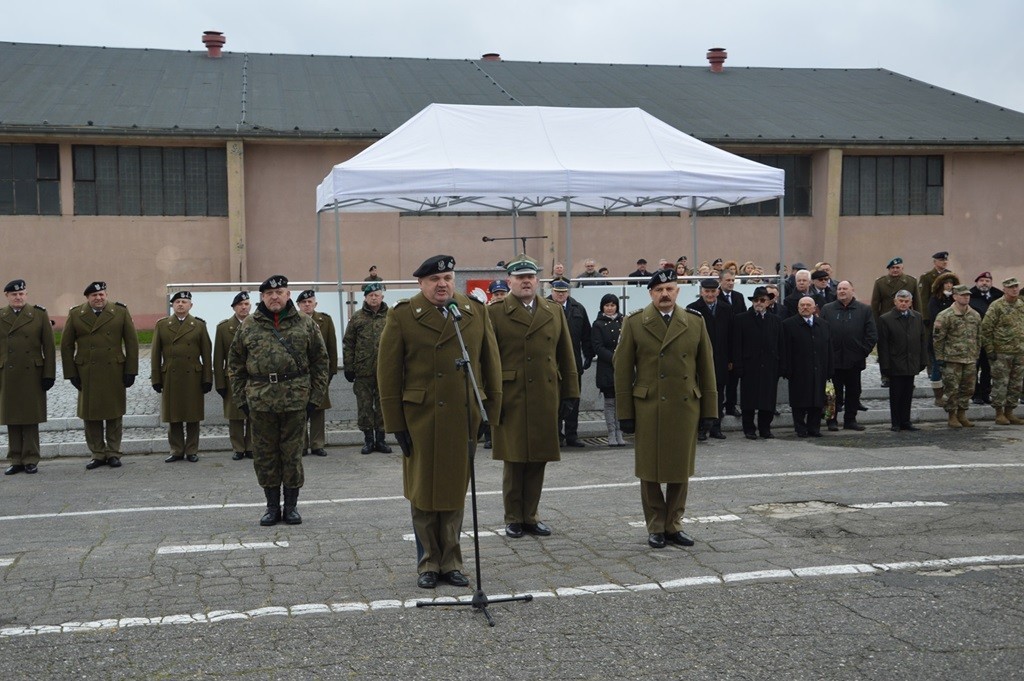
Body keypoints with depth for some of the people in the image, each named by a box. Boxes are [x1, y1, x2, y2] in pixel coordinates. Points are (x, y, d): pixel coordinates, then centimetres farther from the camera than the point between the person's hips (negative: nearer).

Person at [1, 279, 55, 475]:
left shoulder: (39, 315, 4)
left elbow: (49, 347, 2)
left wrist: (49, 374, -4)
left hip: (32, 375, -1)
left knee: (31, 419, 2)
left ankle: (31, 460, 8)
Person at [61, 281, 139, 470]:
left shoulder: (120, 312, 2)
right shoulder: (75, 315, 4)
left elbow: (132, 343, 2)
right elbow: (66, 346, 6)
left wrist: (131, 371, -3)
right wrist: (71, 373, 0)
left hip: (114, 373, -1)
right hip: (87, 374, 1)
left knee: (114, 415, 4)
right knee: (90, 415, 3)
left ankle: (113, 453, 13)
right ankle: (97, 454, 12)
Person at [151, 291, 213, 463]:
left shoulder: (199, 325, 5)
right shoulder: (161, 325, 7)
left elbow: (206, 354, 3)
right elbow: (155, 354, 6)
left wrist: (207, 379, -2)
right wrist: (156, 378, 1)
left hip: (193, 378, -1)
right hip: (170, 378, 1)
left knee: (193, 417, 4)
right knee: (173, 417, 6)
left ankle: (192, 451, 13)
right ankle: (176, 451, 14)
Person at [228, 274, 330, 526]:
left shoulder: (305, 324, 4)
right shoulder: (248, 326, 7)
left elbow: (320, 362, 5)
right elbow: (235, 364, 11)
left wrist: (316, 397, -1)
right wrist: (241, 399, 5)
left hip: (296, 400, -1)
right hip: (260, 401, 2)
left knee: (292, 455, 5)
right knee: (264, 456, 7)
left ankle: (291, 506, 17)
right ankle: (272, 507, 19)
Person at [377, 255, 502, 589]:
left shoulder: (476, 311, 6)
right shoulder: (402, 315, -2)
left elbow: (491, 364, 9)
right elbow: (388, 373, -2)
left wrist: (491, 415, 5)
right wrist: (396, 423, -5)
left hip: (464, 418, 2)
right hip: (420, 419, -2)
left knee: (455, 491, 9)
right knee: (423, 493, 7)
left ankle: (451, 562, 21)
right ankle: (427, 563, 20)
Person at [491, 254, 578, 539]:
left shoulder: (554, 312, 12)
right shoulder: (495, 313, 0)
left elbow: (566, 357, 13)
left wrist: (570, 393, 9)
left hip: (546, 400, 4)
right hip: (511, 400, -3)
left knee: (538, 461, 8)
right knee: (514, 461, 3)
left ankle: (531, 516, 21)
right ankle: (513, 519, 15)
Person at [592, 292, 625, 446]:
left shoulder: (624, 321, 11)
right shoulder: (598, 324, 1)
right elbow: (598, 347, -6)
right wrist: (614, 358, -16)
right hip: (606, 368, -2)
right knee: (609, 402, 1)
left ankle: (619, 433, 9)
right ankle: (611, 434, 6)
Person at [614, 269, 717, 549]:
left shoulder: (695, 323, 7)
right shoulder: (634, 323, 1)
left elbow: (706, 368, 8)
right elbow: (622, 370, 0)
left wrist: (710, 410, 4)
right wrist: (625, 413, -3)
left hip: (685, 408, 2)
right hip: (648, 408, -2)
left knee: (681, 470, 8)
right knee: (650, 472, 5)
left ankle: (674, 525, 22)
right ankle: (655, 527, 18)